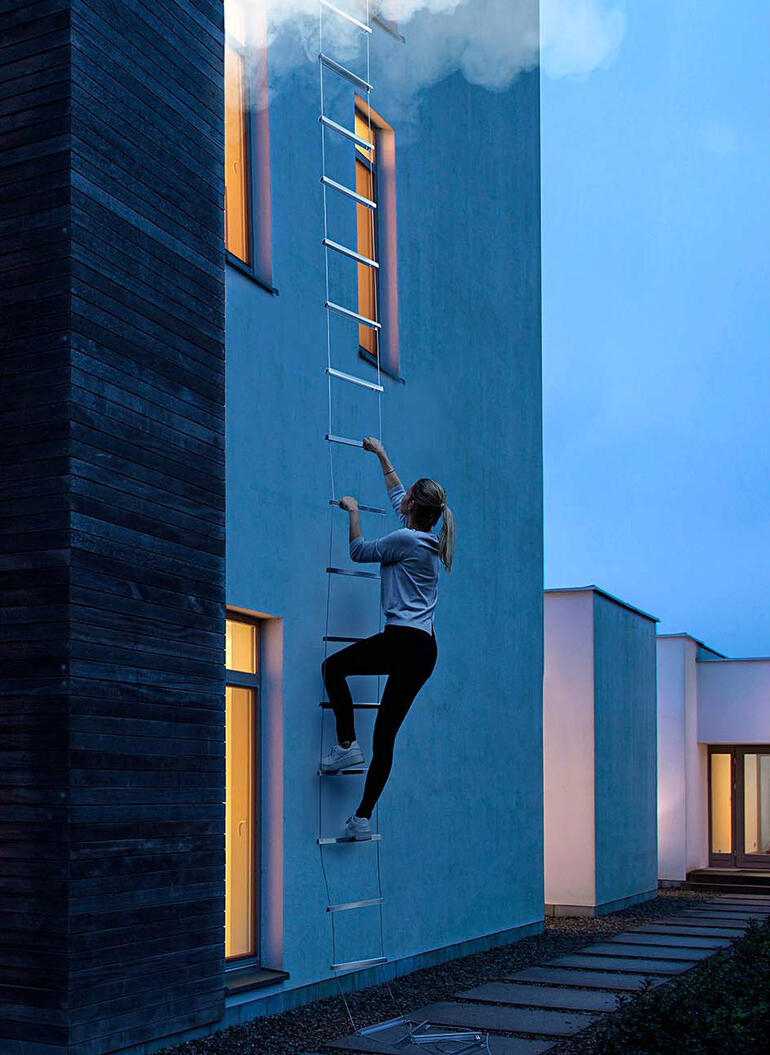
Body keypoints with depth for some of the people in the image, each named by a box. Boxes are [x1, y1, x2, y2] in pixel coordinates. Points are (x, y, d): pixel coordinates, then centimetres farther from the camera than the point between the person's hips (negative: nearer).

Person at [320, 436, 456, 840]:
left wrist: (353, 511, 18)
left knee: (333, 666, 13)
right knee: (386, 734, 6)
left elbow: (359, 551, 4)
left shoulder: (404, 540, -9)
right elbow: (396, 494, 31)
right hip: (426, 649, 8)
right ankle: (363, 817, 5)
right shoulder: (431, 542, 16)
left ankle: (346, 743, 1)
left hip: (402, 639, -8)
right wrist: (382, 456, 41)